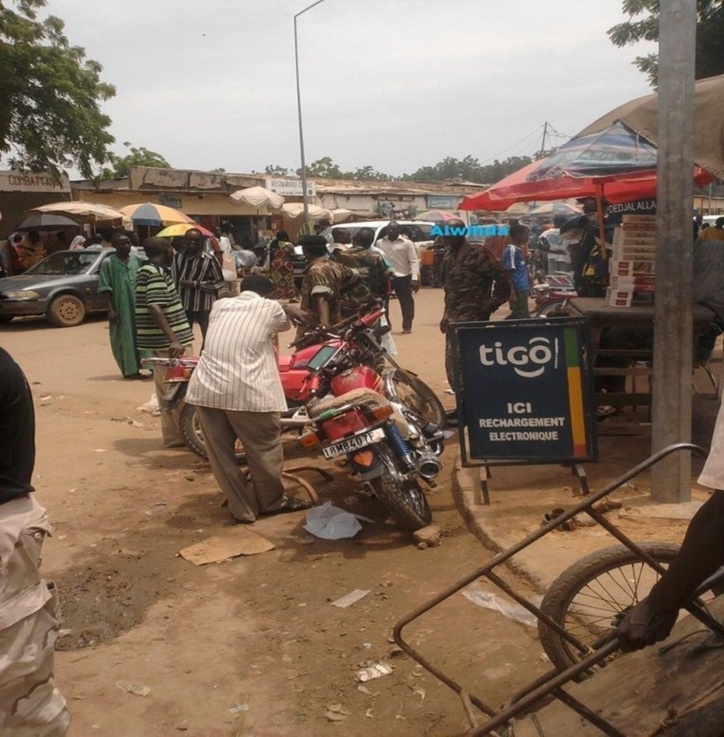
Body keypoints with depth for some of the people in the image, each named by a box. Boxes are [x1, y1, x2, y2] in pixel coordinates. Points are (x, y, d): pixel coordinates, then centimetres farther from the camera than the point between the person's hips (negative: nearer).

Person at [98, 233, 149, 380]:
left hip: (137, 306, 4)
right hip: (120, 308, -4)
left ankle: (135, 368, 15)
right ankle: (129, 370, 7)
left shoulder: (136, 260, 7)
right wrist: (110, 309, -13)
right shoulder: (108, 263, -5)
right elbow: (105, 288, -7)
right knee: (123, 339, 1)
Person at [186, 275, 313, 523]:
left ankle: (242, 508, 23)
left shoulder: (220, 305, 19)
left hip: (205, 388, 5)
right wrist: (287, 309, 52)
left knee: (221, 453, 14)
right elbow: (285, 325, 29)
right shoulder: (270, 308, 7)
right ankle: (273, 501, 30)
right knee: (265, 448, 14)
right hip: (246, 391, -4)